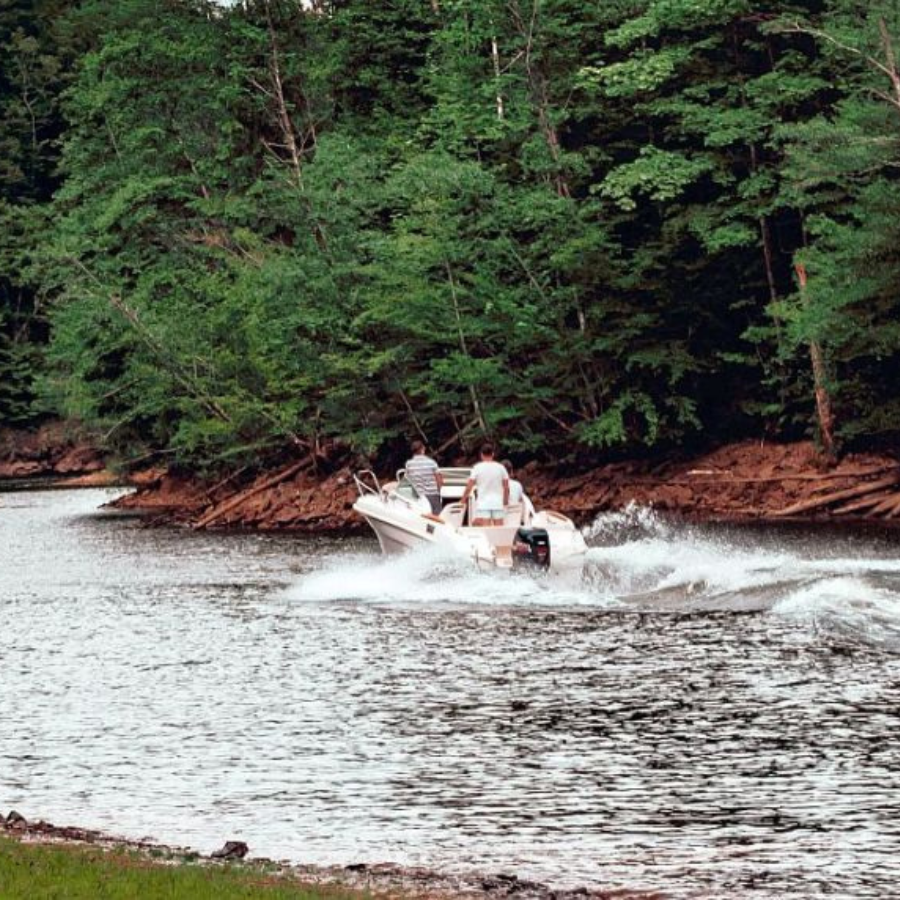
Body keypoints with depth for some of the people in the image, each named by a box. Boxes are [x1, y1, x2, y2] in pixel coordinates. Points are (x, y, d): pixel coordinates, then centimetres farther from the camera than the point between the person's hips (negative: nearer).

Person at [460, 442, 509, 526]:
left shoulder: (477, 467, -1)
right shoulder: (500, 467, 6)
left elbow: (469, 487, -1)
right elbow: (506, 488, 9)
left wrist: (463, 500, 10)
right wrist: (505, 501, 21)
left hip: (483, 504, -3)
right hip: (498, 504, 3)